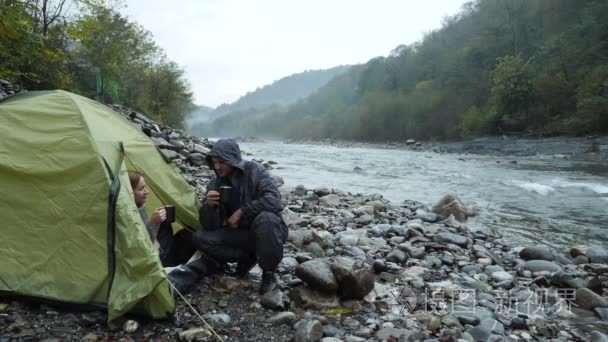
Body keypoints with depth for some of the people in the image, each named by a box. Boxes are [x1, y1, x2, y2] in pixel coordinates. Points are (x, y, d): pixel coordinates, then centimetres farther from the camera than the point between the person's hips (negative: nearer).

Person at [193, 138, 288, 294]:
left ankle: (269, 273, -16)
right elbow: (209, 226, -7)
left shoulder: (254, 171, -17)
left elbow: (274, 200, -31)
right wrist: (208, 205, -28)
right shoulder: (215, 183, -5)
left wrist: (241, 211, -27)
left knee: (265, 218, -39)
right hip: (240, 233, 5)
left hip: (268, 231, -4)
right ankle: (247, 257, 3)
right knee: (200, 238, -14)